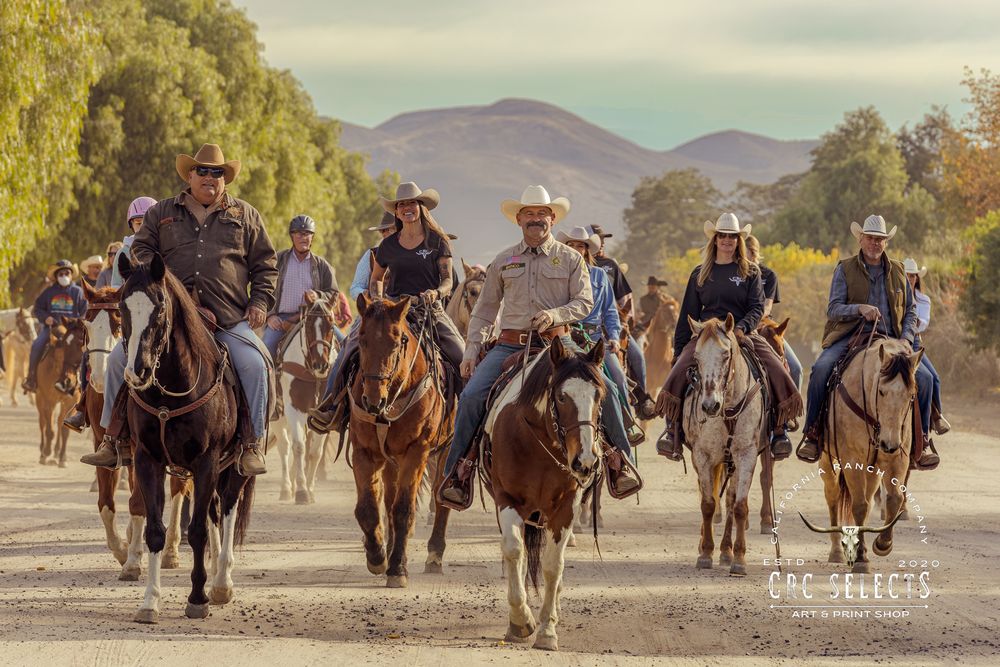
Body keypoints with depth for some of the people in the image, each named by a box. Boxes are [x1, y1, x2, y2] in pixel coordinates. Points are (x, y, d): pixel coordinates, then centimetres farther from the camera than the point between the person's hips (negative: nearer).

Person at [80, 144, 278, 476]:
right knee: (119, 358, -9)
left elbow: (265, 264, 13)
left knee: (253, 364, -25)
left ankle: (252, 444, -14)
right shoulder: (162, 212, 15)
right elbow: (141, 247, 12)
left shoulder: (245, 215, 13)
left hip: (229, 319, -1)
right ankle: (115, 439, 0)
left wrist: (260, 301, -1)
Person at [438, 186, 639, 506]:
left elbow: (584, 302, 0)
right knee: (471, 396, -18)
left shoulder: (570, 258, 7)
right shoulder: (503, 261, 12)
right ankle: (456, 473, -5)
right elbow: (484, 309, 15)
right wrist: (472, 349, 5)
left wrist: (555, 314, -20)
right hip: (510, 344, 1)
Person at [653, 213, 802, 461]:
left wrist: (742, 327, -21)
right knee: (679, 372, -26)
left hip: (743, 335, -1)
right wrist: (678, 351, 9)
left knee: (778, 373, -23)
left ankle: (779, 430, -13)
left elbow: (757, 307, 0)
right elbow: (688, 316, 15)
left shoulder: (750, 272, 10)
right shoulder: (700, 275, 14)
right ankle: (672, 428, -19)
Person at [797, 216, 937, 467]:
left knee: (924, 377, -17)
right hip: (850, 336, -2)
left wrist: (906, 338, -3)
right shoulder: (845, 270, 5)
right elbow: (833, 309, -4)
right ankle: (811, 434, -17)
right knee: (821, 369, -30)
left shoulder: (897, 271, 14)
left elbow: (911, 311, 16)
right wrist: (860, 308, -23)